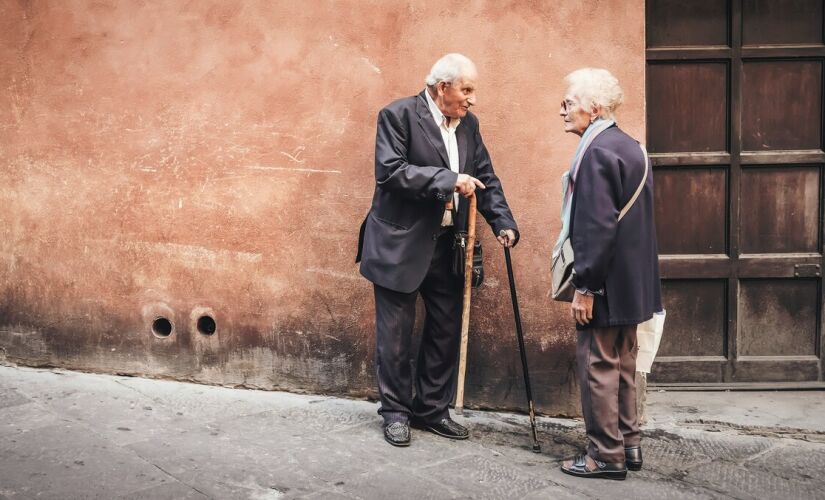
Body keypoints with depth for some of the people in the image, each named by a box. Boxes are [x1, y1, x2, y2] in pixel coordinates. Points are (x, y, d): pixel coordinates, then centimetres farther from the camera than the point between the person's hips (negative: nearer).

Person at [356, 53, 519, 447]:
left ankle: (432, 409, 25)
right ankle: (395, 412, 18)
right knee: (396, 333, 4)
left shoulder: (468, 124, 9)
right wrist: (448, 180, -26)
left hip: (448, 246, 6)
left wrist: (503, 223, -3)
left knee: (446, 331, 11)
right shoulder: (398, 115, -10)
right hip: (401, 244, -6)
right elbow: (390, 171, -21)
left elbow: (486, 178, 11)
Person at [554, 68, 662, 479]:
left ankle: (606, 456, 8)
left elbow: (598, 227, -23)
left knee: (598, 366, 0)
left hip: (606, 284, -9)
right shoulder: (630, 148, 11)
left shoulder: (597, 152, -18)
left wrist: (585, 287, -19)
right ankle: (628, 444, 27)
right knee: (622, 364, 17)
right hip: (632, 282, 10)